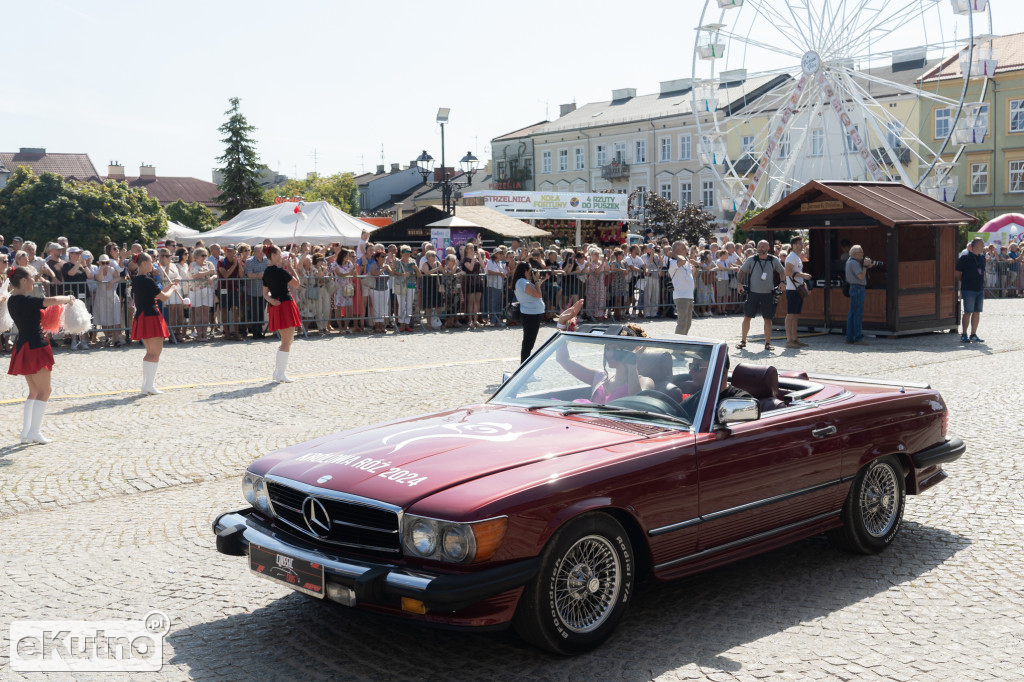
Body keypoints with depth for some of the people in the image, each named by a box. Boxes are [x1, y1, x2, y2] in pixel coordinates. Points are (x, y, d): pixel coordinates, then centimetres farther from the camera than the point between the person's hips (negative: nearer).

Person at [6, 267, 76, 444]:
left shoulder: (12, 301, 9)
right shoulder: (26, 301, -18)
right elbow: (52, 300, -28)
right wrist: (68, 298, -7)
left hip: (22, 348, 9)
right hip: (36, 346, -9)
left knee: (34, 391, 17)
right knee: (44, 391, -2)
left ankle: (26, 432, 15)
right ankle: (34, 432, -6)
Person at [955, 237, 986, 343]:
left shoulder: (982, 258, 13)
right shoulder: (965, 257, -7)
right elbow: (957, 274, -3)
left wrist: (981, 283, 14)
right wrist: (965, 282, 5)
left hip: (980, 289, 6)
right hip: (968, 290, -6)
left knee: (977, 312, 6)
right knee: (968, 312, -5)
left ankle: (973, 335, 13)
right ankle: (964, 335, 4)